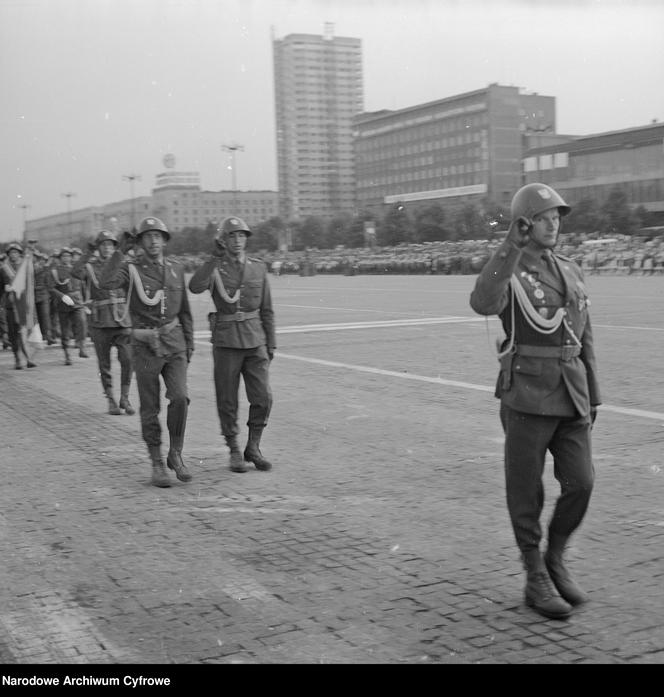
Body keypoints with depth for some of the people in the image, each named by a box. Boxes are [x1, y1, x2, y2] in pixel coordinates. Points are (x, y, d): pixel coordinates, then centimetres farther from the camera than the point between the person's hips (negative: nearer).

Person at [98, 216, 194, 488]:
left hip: (174, 343, 2)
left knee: (180, 398, -13)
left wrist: (189, 343, 12)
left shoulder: (176, 268, 7)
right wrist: (121, 250, -20)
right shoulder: (130, 268, -5)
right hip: (145, 344, -2)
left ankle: (175, 455, 5)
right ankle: (157, 464, 17)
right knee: (150, 409, 3)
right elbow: (106, 283, -27)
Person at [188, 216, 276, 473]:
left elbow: (266, 309, 10)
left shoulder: (258, 268, 6)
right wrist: (215, 257, -30)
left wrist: (271, 344, 7)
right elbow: (195, 287, -25)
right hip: (226, 342, -2)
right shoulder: (214, 268, -3)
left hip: (255, 342, 2)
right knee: (227, 401, 3)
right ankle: (234, 452, 19)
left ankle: (253, 449, 13)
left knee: (262, 398, -4)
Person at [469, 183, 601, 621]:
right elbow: (483, 305, -32)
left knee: (580, 484, -1)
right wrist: (512, 244, -32)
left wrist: (594, 397, 15)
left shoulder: (571, 272, 13)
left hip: (570, 398, 5)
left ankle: (555, 562, 21)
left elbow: (584, 338, 17)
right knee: (527, 491, 2)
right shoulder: (506, 274, -6)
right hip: (527, 396, -5)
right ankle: (536, 580, 16)